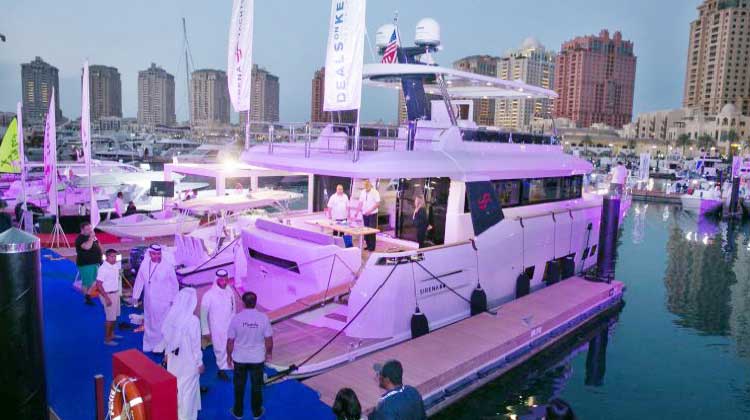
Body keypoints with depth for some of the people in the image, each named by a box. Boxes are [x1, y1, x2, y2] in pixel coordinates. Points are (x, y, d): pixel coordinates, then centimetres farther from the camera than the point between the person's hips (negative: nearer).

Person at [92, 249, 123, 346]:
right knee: (110, 318, -1)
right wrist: (106, 298, -22)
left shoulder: (116, 265, 2)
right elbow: (99, 285, -21)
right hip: (108, 295, -8)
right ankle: (107, 339, 10)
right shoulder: (103, 269, -21)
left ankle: (111, 334, 35)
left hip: (116, 293, 8)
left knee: (115, 316, 19)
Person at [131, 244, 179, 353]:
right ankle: (150, 345, 33)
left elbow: (174, 284, -6)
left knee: (163, 325, 0)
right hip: (149, 301, 4)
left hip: (163, 302, -4)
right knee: (149, 324, 17)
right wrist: (135, 296, 10)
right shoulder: (144, 265, -3)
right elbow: (139, 281, 6)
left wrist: (174, 300, -1)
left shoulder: (167, 267, -14)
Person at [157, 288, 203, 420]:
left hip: (173, 360, 6)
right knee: (187, 390, 11)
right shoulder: (193, 320, -26)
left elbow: (166, 337, 4)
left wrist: (166, 353, 20)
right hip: (188, 362, -6)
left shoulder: (171, 315, -9)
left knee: (173, 387, 23)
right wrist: (199, 363, -6)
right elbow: (196, 344, -19)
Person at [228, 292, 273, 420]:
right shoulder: (263, 318, -16)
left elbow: (230, 341, -9)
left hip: (239, 358, 0)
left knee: (239, 386, 18)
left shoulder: (236, 318, -16)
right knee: (257, 386, 17)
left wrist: (229, 356, 8)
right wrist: (268, 353, 9)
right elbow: (269, 341, -10)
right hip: (257, 358, 0)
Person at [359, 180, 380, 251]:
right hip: (365, 214, 5)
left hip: (372, 214, -5)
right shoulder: (363, 192, 7)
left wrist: (369, 210, -18)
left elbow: (378, 203, -11)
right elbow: (361, 202, 8)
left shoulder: (375, 192, -9)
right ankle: (368, 245, 17)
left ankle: (372, 247, 3)